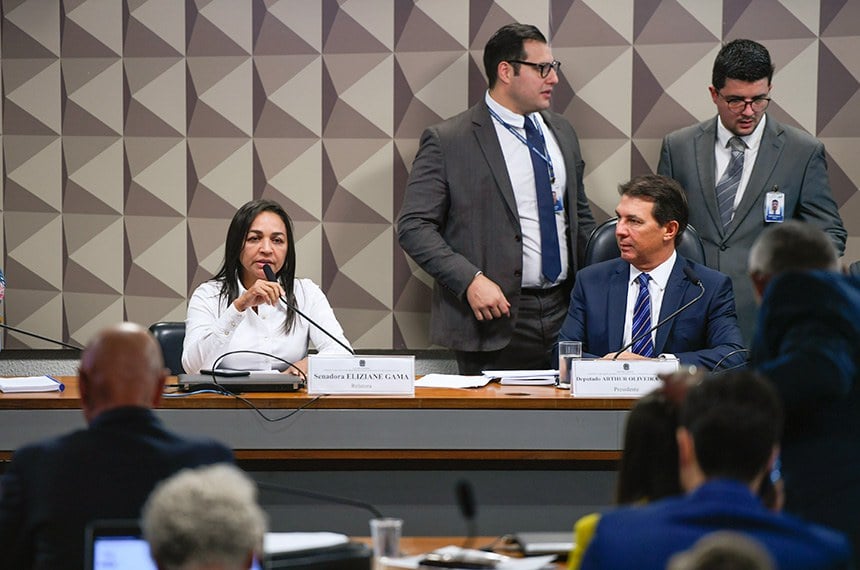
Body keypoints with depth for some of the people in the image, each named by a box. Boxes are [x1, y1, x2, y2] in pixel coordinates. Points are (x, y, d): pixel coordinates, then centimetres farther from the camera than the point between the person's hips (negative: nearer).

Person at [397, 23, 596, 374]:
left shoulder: (561, 133, 15)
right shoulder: (447, 141, -6)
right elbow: (413, 227, -9)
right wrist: (471, 280, -20)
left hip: (563, 314, 5)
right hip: (495, 318, -5)